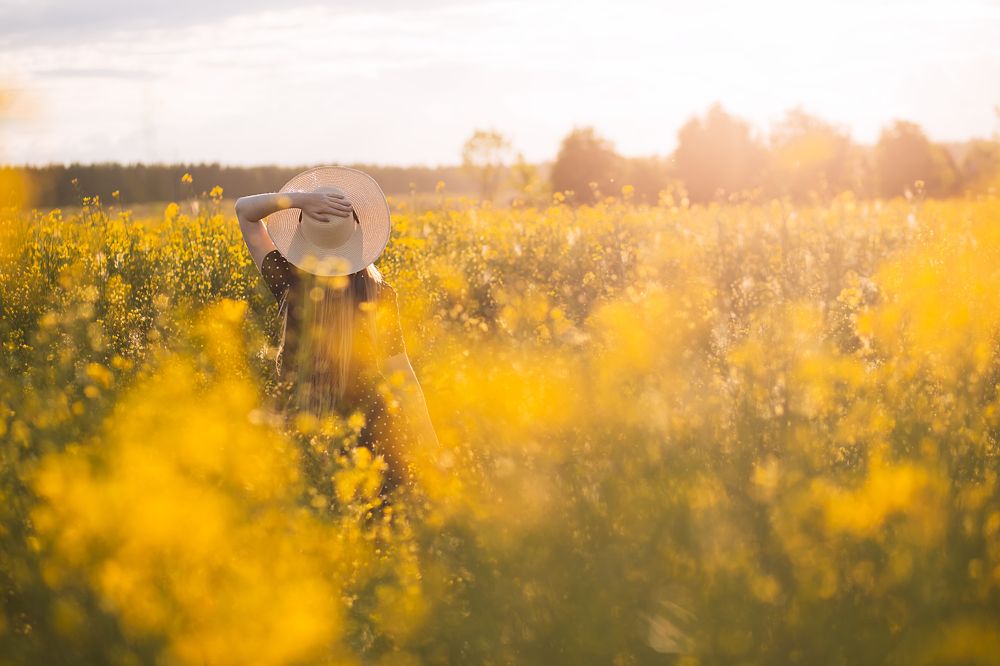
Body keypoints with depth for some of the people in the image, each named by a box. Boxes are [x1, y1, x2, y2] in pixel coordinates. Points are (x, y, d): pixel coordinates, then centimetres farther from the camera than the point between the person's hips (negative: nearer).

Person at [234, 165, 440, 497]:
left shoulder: (289, 285, -12)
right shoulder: (380, 296, -14)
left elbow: (244, 209, -2)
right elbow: (399, 371, -10)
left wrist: (299, 198, -19)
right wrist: (431, 444, -1)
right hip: (372, 428, -1)